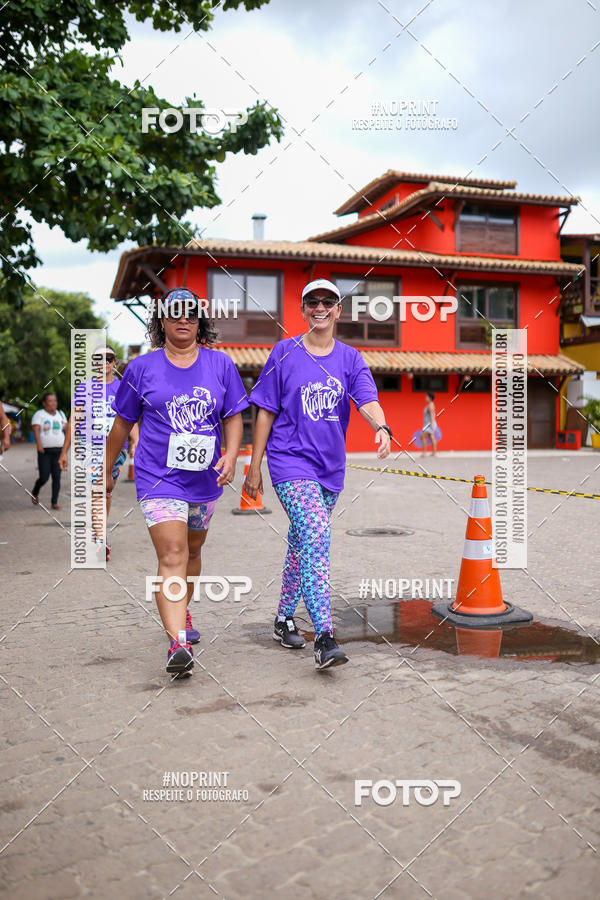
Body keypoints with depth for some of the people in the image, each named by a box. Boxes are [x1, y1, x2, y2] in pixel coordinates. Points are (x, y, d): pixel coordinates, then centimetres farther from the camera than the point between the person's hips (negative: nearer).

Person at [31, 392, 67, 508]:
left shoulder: (60, 414, 9)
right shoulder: (39, 415, -6)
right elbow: (36, 430, -18)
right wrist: (38, 444, -32)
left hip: (58, 451, 4)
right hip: (44, 451, -3)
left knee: (56, 477, -3)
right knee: (44, 478, -6)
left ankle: (54, 503, 3)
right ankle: (34, 493, 24)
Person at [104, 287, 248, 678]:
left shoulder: (221, 364, 3)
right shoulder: (142, 368, 0)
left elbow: (234, 417, 6)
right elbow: (122, 424, 8)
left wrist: (231, 455, -13)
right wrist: (107, 473, 15)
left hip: (205, 480, 3)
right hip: (159, 479, -3)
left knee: (192, 550, 20)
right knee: (172, 556, -16)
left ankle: (182, 612, 44)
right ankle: (179, 643, -20)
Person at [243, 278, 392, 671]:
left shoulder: (350, 358, 7)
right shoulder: (285, 352, 1)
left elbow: (367, 399, -10)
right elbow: (266, 413, 2)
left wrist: (382, 427, -33)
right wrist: (255, 467, 1)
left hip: (331, 466, 4)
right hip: (290, 461, -4)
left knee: (303, 542, 14)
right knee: (316, 533, -22)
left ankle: (285, 617, 33)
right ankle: (324, 637, -23)